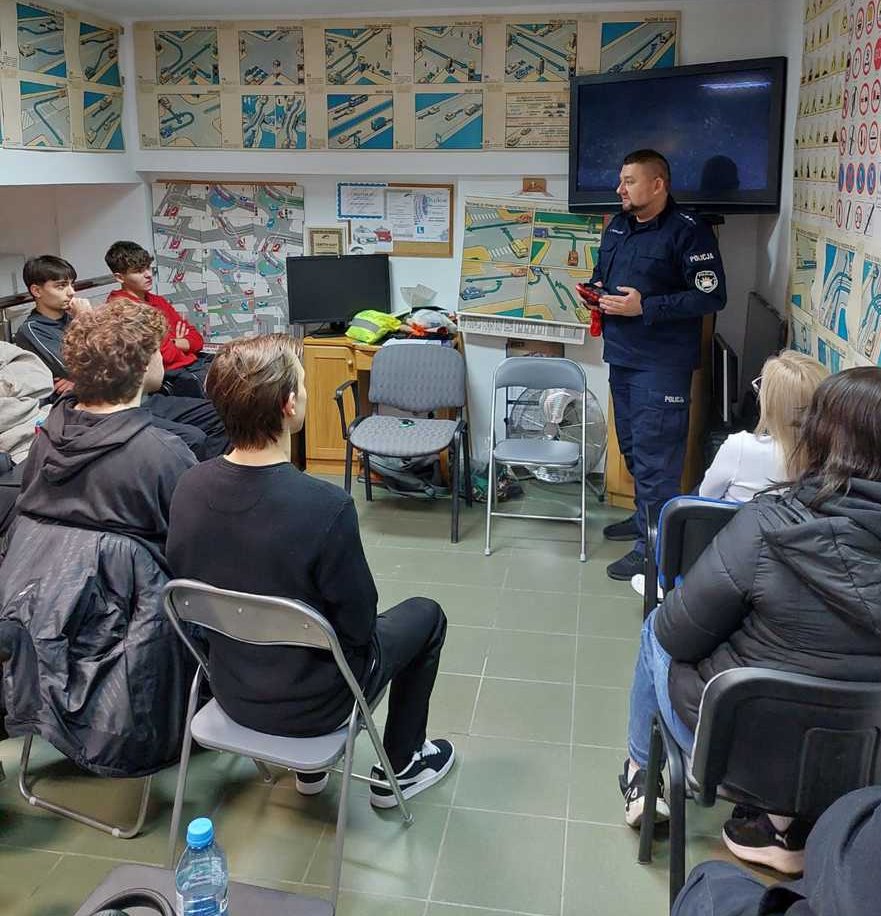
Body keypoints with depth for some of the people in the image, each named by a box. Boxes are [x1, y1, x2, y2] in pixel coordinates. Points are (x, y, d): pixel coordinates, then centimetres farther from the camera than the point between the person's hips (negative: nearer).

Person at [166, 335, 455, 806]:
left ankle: (310, 766, 41)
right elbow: (359, 625, -20)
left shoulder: (189, 487, -15)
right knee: (425, 614, 18)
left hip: (231, 694, 6)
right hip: (311, 705, -5)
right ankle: (399, 768, 31)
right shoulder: (325, 506, -33)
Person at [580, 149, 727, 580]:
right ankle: (646, 516, 35)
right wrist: (596, 291, 4)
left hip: (662, 363, -8)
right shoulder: (618, 226, 13)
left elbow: (711, 296, -17)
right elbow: (601, 272, 28)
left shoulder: (688, 231, -12)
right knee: (632, 446, 18)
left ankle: (652, 546, 1)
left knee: (655, 454, -6)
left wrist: (645, 307, -22)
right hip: (621, 355, 8)